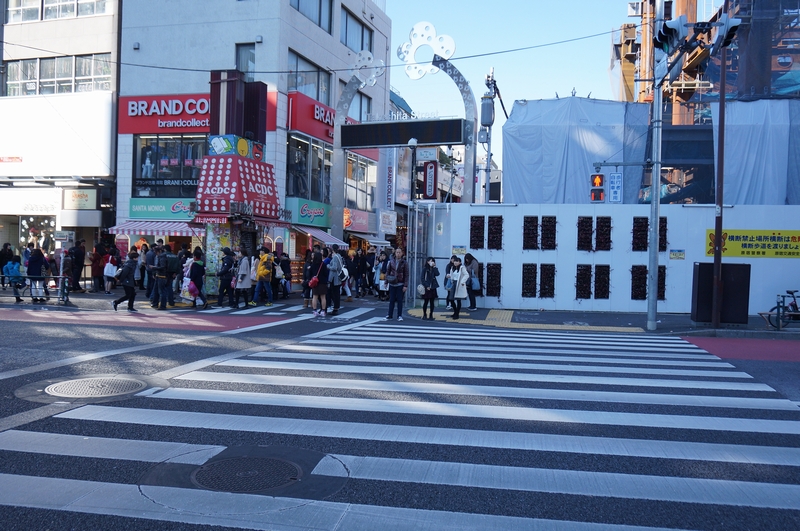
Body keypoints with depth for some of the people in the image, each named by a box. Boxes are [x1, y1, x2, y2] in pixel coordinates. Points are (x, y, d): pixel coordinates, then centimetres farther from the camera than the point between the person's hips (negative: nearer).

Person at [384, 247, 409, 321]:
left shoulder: (404, 262, -4)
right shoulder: (391, 261, 2)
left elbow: (406, 274, -4)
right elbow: (388, 271, 8)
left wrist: (405, 285, -9)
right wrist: (386, 282, 3)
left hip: (400, 284, -2)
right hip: (392, 284, 2)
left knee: (400, 300, 3)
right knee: (391, 300, 6)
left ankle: (399, 316, 12)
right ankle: (389, 316, 12)